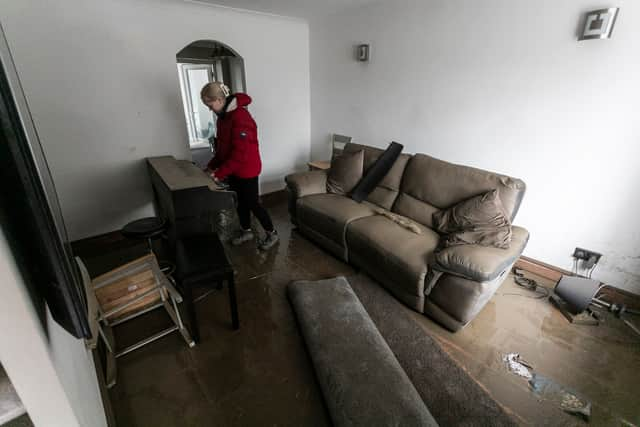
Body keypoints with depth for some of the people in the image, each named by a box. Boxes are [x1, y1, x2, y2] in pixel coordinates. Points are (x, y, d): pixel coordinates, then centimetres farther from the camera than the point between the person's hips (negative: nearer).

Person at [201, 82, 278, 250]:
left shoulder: (240, 117, -24)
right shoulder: (223, 116, 7)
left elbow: (240, 154, -27)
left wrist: (219, 173, -23)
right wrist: (212, 165, 5)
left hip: (247, 170, -9)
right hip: (233, 170, 9)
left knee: (252, 203, 1)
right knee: (240, 202, 17)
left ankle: (272, 234, 19)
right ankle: (247, 231, 35)